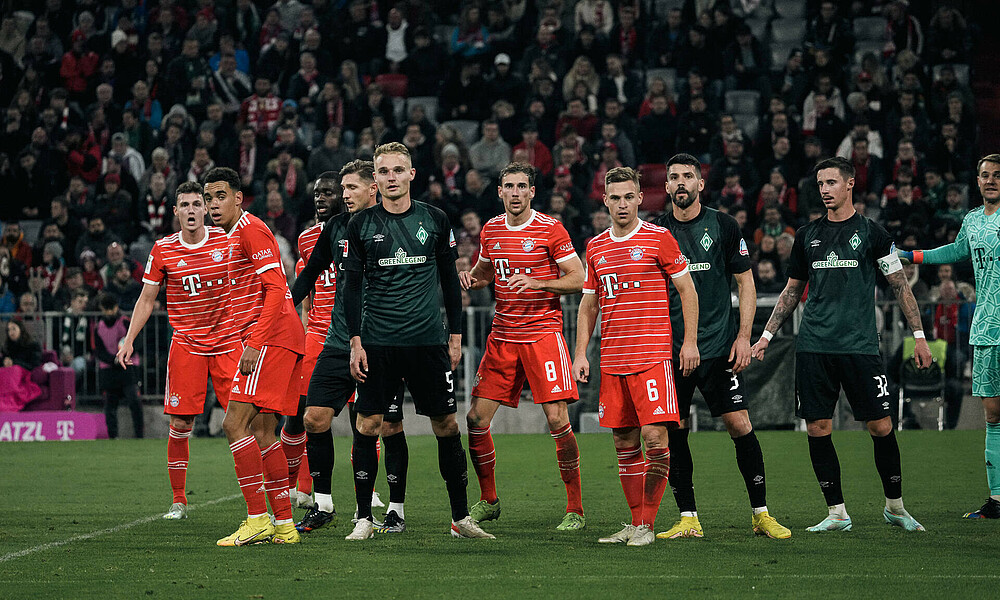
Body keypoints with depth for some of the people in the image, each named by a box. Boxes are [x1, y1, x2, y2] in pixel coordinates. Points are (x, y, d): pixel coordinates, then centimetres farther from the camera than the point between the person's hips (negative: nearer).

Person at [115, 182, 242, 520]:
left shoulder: (225, 241, 1)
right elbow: (147, 299, 7)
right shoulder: (163, 250, 0)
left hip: (228, 341, 0)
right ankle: (178, 501, 7)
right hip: (186, 345, 0)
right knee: (180, 424, -4)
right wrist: (129, 340, -1)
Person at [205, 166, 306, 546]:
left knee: (236, 423, -14)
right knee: (262, 432, 9)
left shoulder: (251, 230, -9)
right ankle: (284, 525, 9)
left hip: (269, 339, -11)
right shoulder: (236, 235, 22)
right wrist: (252, 342, 22)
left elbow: (276, 289, -18)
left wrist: (255, 343, -22)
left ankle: (257, 519, -15)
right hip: (277, 341, 11)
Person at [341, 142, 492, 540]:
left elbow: (450, 280, 11)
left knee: (446, 426, 2)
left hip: (429, 341, 1)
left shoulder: (434, 220, 5)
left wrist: (455, 336, 7)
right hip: (378, 342, -1)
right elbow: (351, 286, 4)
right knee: (368, 425, -3)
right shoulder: (362, 225, 3)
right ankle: (364, 519, 5)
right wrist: (355, 342, -3)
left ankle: (461, 517, 11)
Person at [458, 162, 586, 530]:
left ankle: (576, 509, -3)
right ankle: (488, 501, 17)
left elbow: (578, 279, -5)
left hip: (543, 332, -5)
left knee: (557, 419, -12)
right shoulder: (491, 230, 10)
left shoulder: (550, 230, -5)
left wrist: (537, 282, -18)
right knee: (476, 419, -1)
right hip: (503, 335, 5)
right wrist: (470, 278, 3)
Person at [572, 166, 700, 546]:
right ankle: (635, 523, 13)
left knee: (654, 436, -12)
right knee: (624, 442, 6)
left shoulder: (658, 238, -1)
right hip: (611, 360, 5)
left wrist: (690, 341, -5)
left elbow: (687, 289, 2)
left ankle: (647, 524, -7)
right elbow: (588, 304, 19)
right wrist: (581, 353, 10)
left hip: (652, 355, -5)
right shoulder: (595, 248, 13)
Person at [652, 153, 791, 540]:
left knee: (739, 424, -6)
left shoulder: (723, 226, 2)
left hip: (718, 347, -2)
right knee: (673, 432, 0)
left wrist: (743, 336, -3)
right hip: (670, 349, 2)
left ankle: (761, 514, 2)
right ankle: (688, 520, 8)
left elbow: (746, 282, 5)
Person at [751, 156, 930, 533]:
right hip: (813, 347, 3)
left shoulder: (871, 233, 3)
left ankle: (895, 507, 13)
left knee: (881, 427, -4)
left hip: (860, 346, -3)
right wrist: (767, 335, 16)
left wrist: (919, 335, 1)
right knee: (817, 428, -2)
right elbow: (792, 290, 21)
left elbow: (900, 286, 6)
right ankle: (837, 513, 7)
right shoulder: (807, 235, 12)